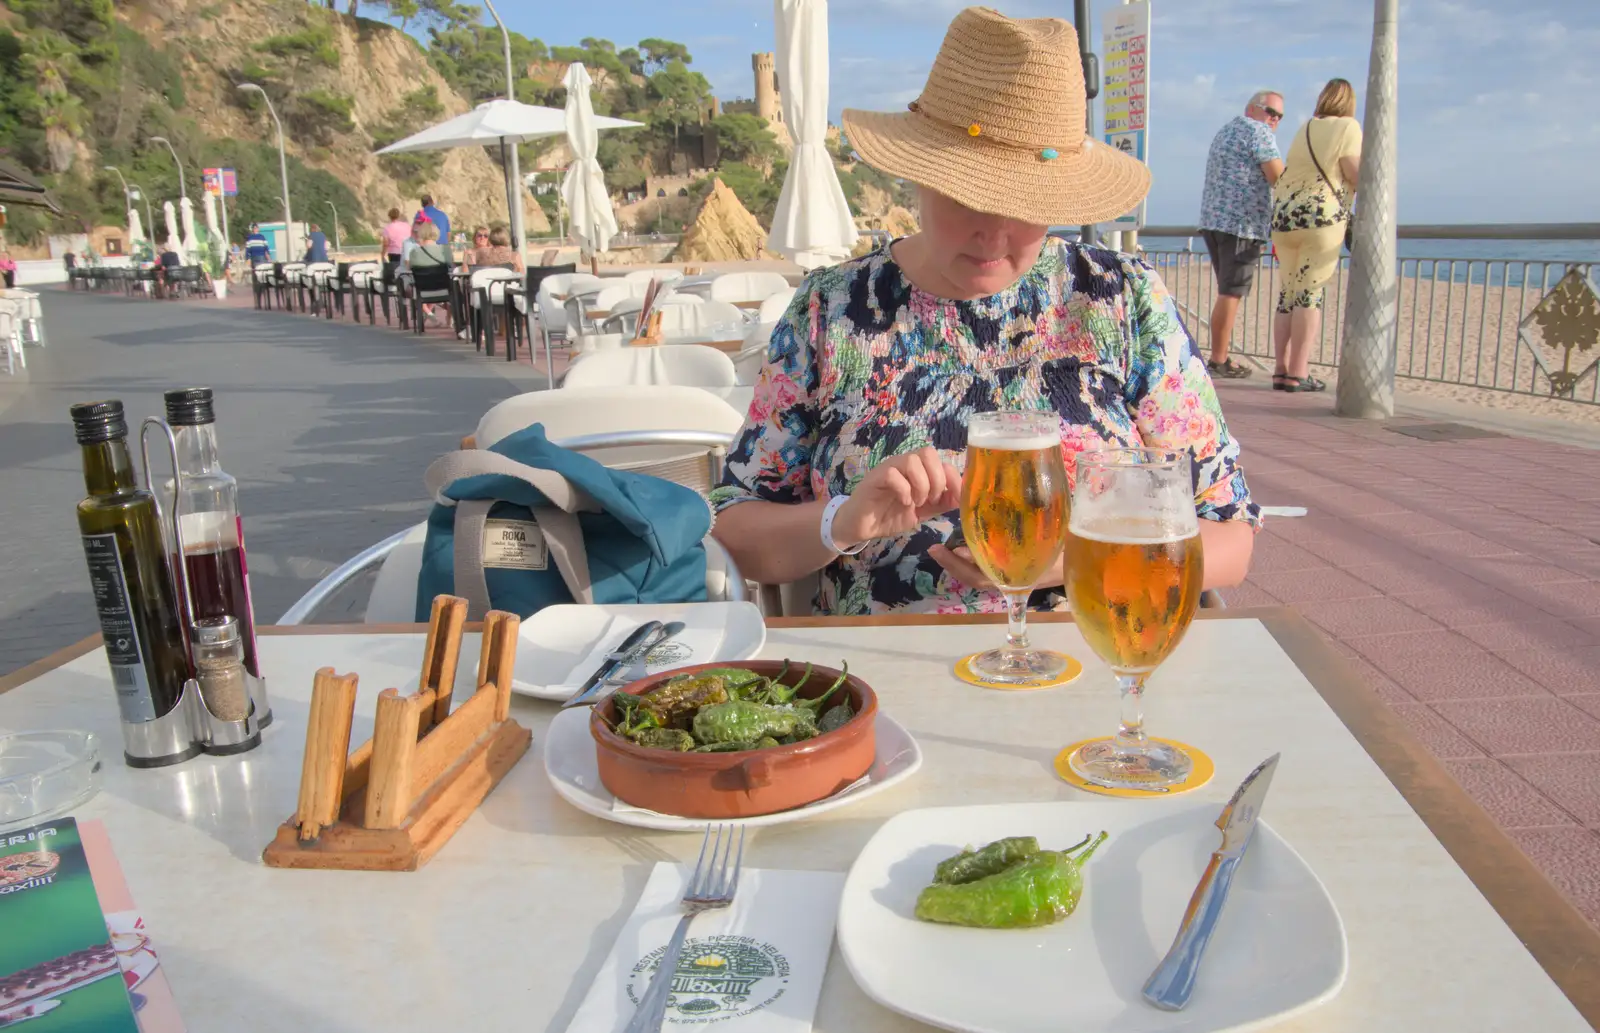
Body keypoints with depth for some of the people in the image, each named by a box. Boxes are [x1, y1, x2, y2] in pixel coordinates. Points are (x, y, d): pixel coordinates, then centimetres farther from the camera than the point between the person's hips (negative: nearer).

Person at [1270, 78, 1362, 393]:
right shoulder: (1347, 127, -2)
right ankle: (1297, 375, -9)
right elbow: (1356, 175, -8)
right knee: (1311, 293, -6)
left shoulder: (1305, 129, 16)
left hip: (1283, 216, 6)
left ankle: (1281, 370, 6)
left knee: (1288, 293, 8)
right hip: (1321, 216, -6)